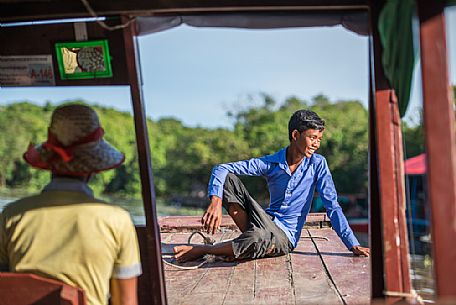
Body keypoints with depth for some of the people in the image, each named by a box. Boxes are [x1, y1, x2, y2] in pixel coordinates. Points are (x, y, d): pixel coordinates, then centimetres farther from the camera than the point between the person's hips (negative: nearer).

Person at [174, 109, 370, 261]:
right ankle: (251, 237, -14)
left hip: (286, 237, -2)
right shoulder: (270, 163, -5)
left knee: (260, 239, -40)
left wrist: (353, 245, -11)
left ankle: (201, 250, -18)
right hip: (267, 222, 2)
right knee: (229, 179, -16)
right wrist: (216, 201, -29)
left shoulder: (317, 164, -6)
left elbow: (332, 207, -5)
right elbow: (221, 169, -10)